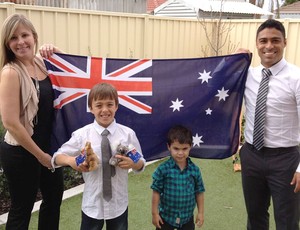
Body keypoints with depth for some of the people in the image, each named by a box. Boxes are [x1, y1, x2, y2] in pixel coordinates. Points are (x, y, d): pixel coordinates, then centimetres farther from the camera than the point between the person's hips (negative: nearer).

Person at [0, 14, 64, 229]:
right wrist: (40, 154, -16)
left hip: (47, 144, 8)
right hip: (21, 152, -8)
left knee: (55, 192, 25)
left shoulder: (40, 62, 0)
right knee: (22, 208, 9)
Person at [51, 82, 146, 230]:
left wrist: (133, 164, -22)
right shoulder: (81, 135, -10)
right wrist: (71, 160, -22)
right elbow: (57, 158, -1)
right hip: (92, 204, -1)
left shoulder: (128, 134, -8)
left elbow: (141, 164, 1)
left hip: (119, 204, 1)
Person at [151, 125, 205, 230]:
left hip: (187, 217, 2)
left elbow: (199, 192, 0)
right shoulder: (163, 169, -16)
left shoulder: (195, 170, -9)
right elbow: (156, 192, -10)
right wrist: (155, 213, -7)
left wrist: (200, 212, 3)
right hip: (166, 216, -2)